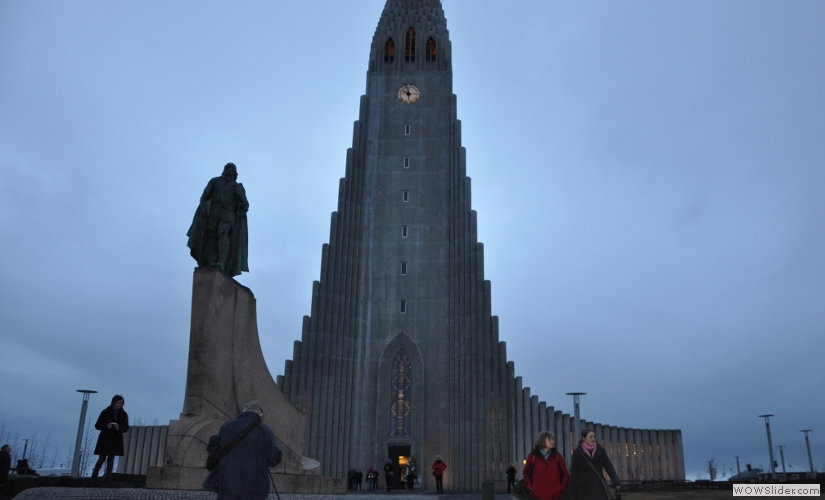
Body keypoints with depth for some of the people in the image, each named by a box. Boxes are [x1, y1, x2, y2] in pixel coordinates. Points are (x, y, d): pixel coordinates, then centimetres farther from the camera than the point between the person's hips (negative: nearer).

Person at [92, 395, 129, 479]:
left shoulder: (123, 414, 4)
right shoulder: (105, 412, -2)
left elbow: (126, 428, 6)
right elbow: (97, 426, -1)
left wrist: (119, 428, -15)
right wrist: (106, 426, -20)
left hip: (116, 441, 2)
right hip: (105, 440, -2)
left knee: (111, 459, 2)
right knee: (102, 459, -4)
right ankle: (94, 476, 8)